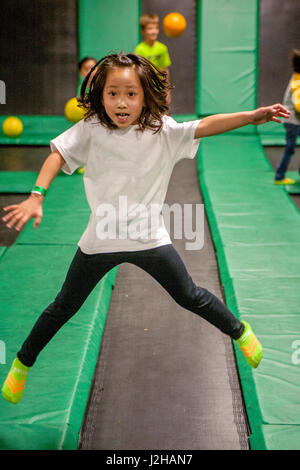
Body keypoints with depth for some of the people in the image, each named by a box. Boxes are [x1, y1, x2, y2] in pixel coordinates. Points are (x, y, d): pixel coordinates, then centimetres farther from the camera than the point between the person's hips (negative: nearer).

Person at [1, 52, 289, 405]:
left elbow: (205, 126, -18)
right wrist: (36, 196, -29)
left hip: (149, 239, 0)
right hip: (100, 239, 0)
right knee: (64, 307, 12)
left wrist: (252, 116, -31)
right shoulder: (91, 128, -11)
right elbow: (57, 155, -14)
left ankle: (240, 332, 38)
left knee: (190, 297, 11)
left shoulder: (162, 130, -11)